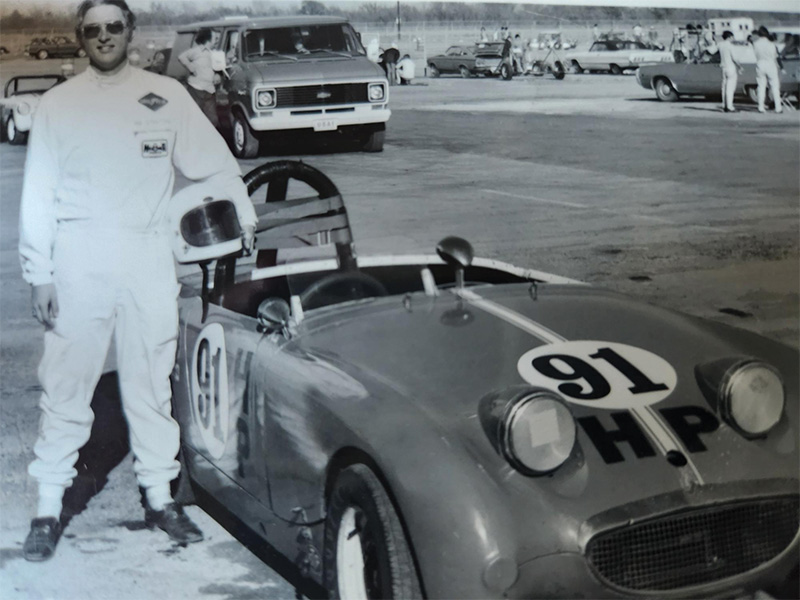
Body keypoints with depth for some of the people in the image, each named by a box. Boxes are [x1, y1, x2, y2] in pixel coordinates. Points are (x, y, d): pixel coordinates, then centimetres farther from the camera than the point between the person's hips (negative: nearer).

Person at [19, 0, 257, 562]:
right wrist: (38, 273, -2)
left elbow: (213, 160, 12)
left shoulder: (166, 95, 6)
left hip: (148, 257, 1)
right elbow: (38, 195, 3)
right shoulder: (59, 103, 4)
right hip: (79, 258, -1)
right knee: (67, 385, 0)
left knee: (151, 383, 9)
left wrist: (245, 217, 8)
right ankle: (49, 506, 9)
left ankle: (160, 497, 19)